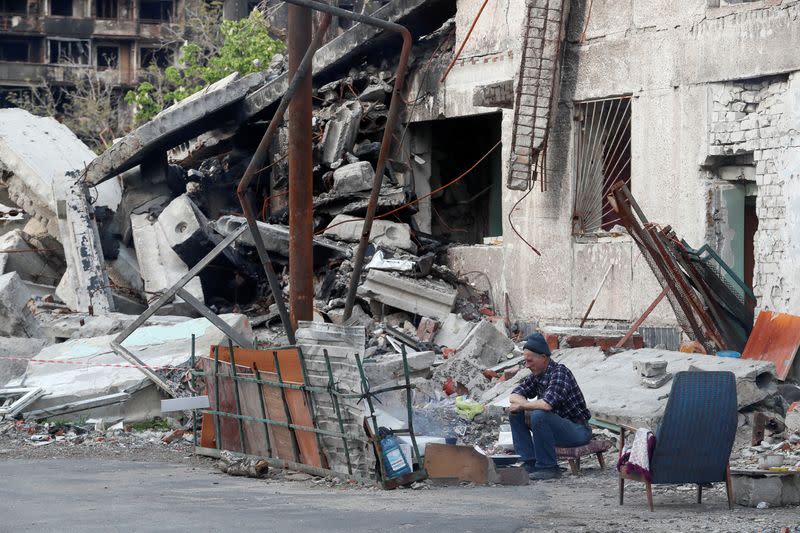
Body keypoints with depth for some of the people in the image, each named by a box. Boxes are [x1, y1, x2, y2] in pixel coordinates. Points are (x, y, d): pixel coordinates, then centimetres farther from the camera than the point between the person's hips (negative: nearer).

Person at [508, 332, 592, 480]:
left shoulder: (559, 372, -20)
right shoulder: (537, 374, 6)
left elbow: (547, 404, -34)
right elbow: (515, 395, 10)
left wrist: (522, 405, -17)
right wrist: (526, 406, -12)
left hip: (578, 431, -9)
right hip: (557, 427, 9)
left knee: (539, 415, -32)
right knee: (516, 414, 2)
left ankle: (549, 468, -20)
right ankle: (530, 464, -1)